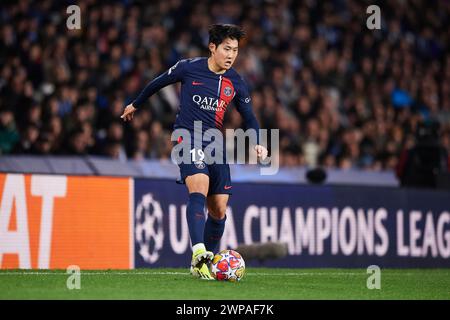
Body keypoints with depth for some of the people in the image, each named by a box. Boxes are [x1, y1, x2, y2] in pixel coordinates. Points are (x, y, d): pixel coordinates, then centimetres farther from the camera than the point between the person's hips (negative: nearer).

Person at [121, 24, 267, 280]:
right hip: (188, 137, -5)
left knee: (219, 211, 3)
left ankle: (204, 265, 18)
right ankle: (199, 253, -44)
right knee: (199, 190, -30)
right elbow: (159, 82, 12)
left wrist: (258, 143, -3)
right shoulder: (189, 68, -5)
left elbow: (249, 117, 15)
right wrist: (136, 105, 24)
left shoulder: (236, 82, 5)